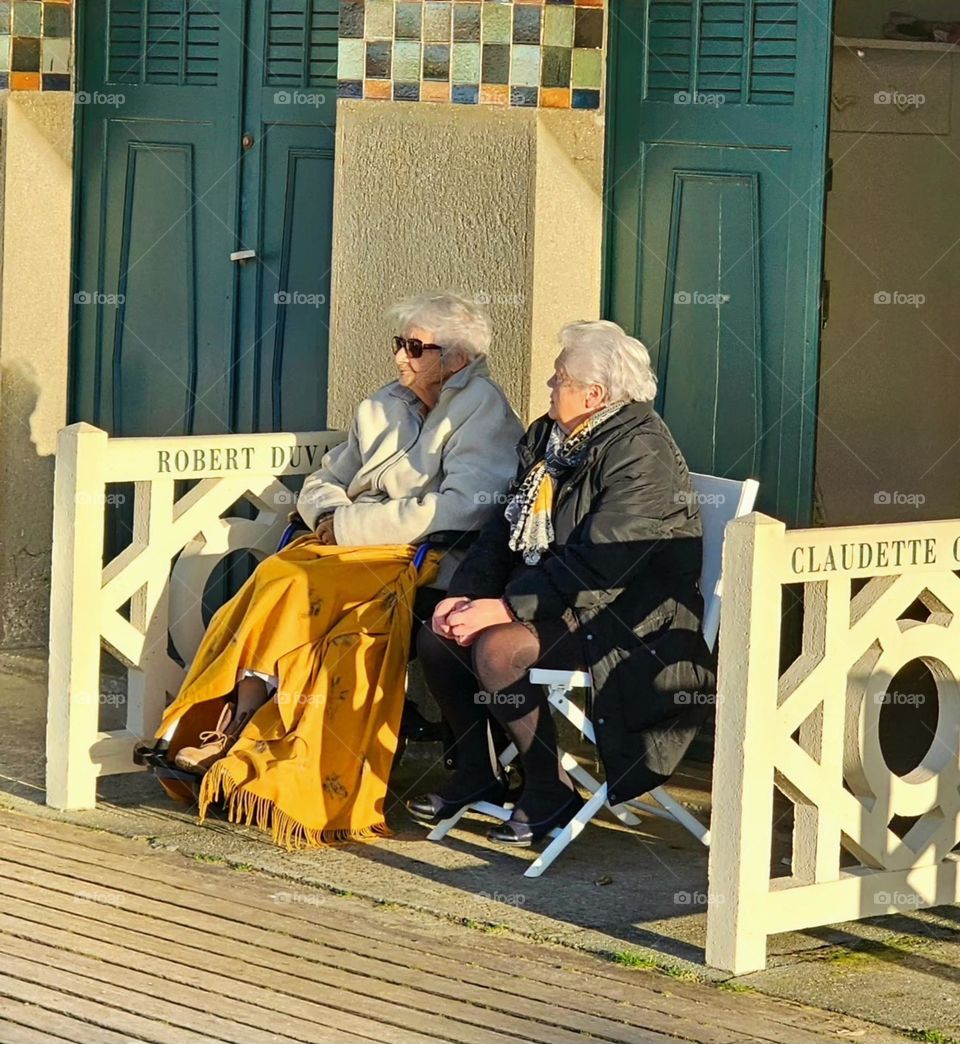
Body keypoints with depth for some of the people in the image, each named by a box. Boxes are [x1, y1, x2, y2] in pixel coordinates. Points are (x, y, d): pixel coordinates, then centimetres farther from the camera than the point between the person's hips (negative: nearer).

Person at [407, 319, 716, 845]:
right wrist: (465, 595, -5)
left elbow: (597, 564, -26)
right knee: (437, 636, -3)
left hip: (626, 621, -9)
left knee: (497, 649, -29)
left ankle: (550, 789, -12)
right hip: (554, 600, 9)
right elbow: (504, 528, 12)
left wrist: (507, 607, -26)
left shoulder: (640, 451, -19)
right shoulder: (546, 437, 10)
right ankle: (475, 773, 12)